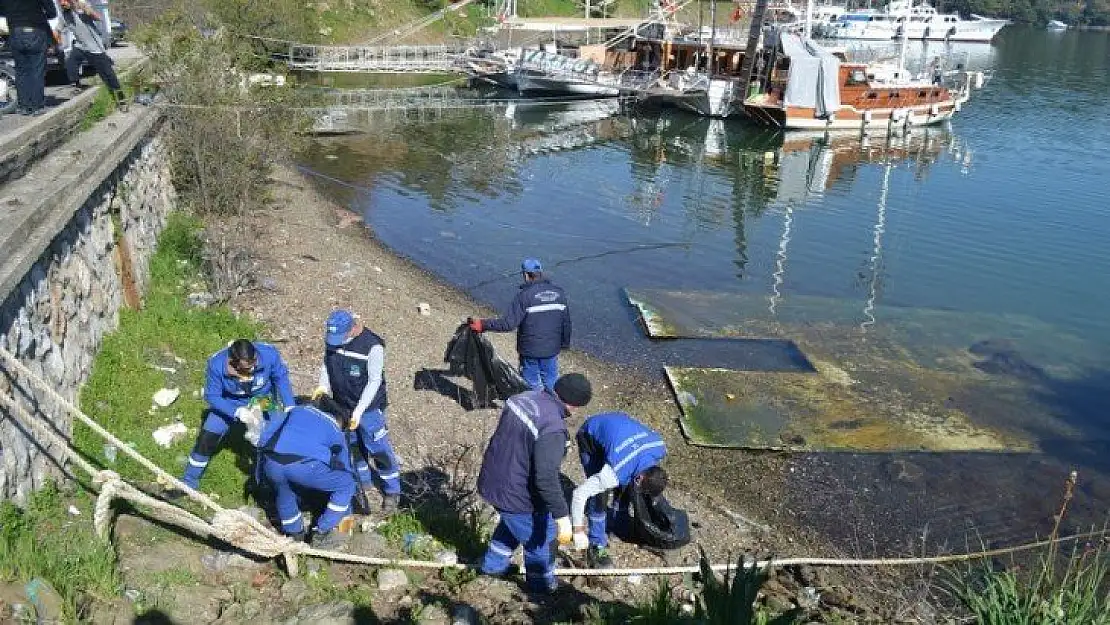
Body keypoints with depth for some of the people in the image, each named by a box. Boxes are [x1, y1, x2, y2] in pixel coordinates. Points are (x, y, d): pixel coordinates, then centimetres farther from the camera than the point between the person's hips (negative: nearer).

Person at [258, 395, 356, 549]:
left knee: (283, 490, 38)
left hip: (270, 462, 4)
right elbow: (344, 463, 34)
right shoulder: (336, 430, 29)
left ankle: (294, 533, 46)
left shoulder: (295, 409, 35)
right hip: (304, 465, -4)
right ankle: (322, 534, 21)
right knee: (346, 484, 20)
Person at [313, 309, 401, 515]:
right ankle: (363, 481, 39)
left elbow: (374, 382, -20)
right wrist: (323, 385, -11)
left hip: (369, 407, -6)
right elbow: (327, 362, 8)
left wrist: (358, 411, -22)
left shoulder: (372, 346, -24)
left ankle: (392, 492, 16)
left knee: (379, 450, 1)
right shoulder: (331, 339, -8)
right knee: (353, 447, 19)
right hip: (342, 406, 6)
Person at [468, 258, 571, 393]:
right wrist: (565, 343, 19)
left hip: (530, 351, -4)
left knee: (532, 387, 12)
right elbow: (566, 322, 6)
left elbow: (508, 323, -24)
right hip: (552, 350, 4)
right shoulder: (559, 293, 0)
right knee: (551, 383, 20)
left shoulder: (525, 295, -17)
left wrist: (483, 324, -19)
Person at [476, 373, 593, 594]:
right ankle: (543, 585, 42)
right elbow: (546, 478, -32)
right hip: (518, 496, -8)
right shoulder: (553, 428, -31)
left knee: (512, 523, 36)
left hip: (491, 481, 8)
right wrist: (562, 516, -24)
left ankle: (493, 564, 54)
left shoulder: (522, 397, -4)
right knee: (540, 539, 19)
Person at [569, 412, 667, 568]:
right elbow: (580, 493, -35)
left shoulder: (661, 448, -22)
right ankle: (596, 546, -1)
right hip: (590, 436, -6)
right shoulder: (616, 473, -38)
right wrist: (579, 530, -28)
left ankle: (620, 521, 33)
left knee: (627, 483, 7)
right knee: (600, 494, -14)